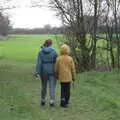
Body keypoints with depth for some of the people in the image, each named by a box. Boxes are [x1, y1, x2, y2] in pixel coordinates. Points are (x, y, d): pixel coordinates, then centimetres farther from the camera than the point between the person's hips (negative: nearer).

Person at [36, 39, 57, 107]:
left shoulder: (41, 52, -2)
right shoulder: (54, 52, -6)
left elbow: (39, 63, -8)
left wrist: (38, 72, -7)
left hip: (44, 71, 2)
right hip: (52, 71, -2)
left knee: (44, 86, 16)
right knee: (52, 86, 2)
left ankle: (43, 100, 24)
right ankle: (52, 101, -3)